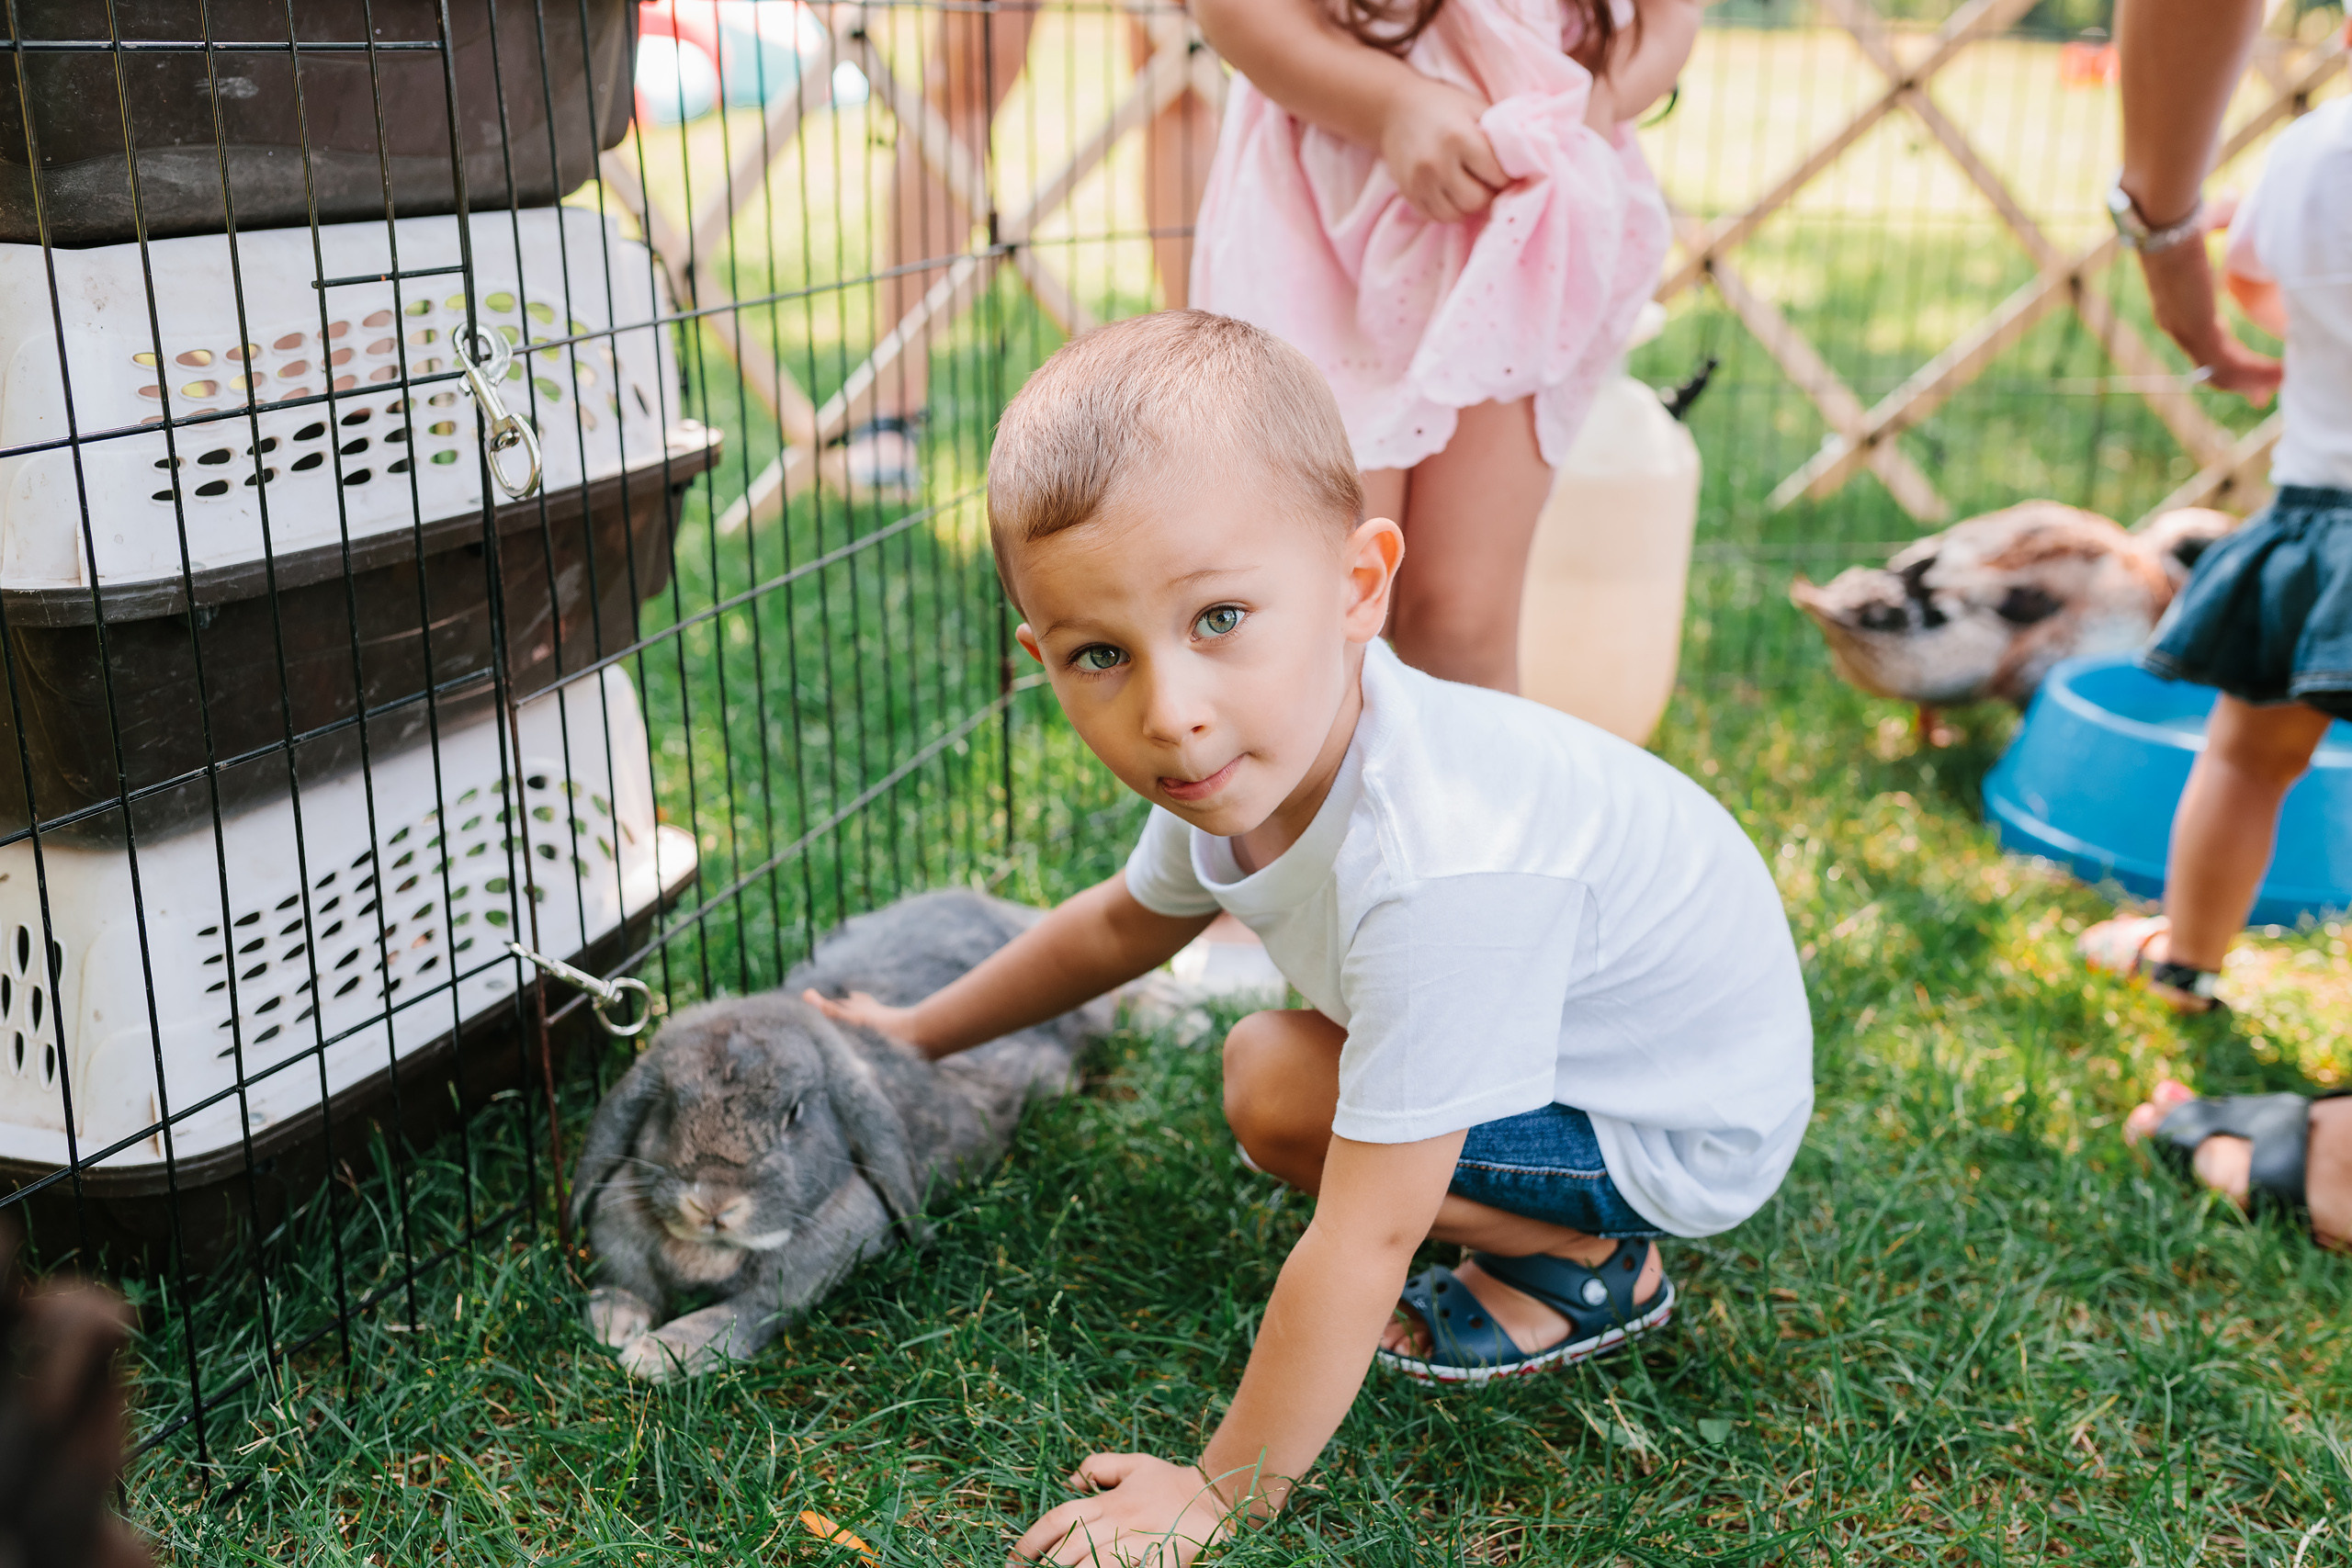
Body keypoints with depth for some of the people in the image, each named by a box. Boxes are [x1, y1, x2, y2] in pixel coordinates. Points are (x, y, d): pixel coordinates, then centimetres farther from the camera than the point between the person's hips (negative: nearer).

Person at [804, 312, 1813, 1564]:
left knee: (1276, 1088, -19)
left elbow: (1363, 1243, -33)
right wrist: (921, 1031, 20)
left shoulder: (1432, 869, -40)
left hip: (1692, 1133, -8)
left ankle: (1588, 1264, 1)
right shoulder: (1249, 755, -13)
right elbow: (1123, 921, 10)